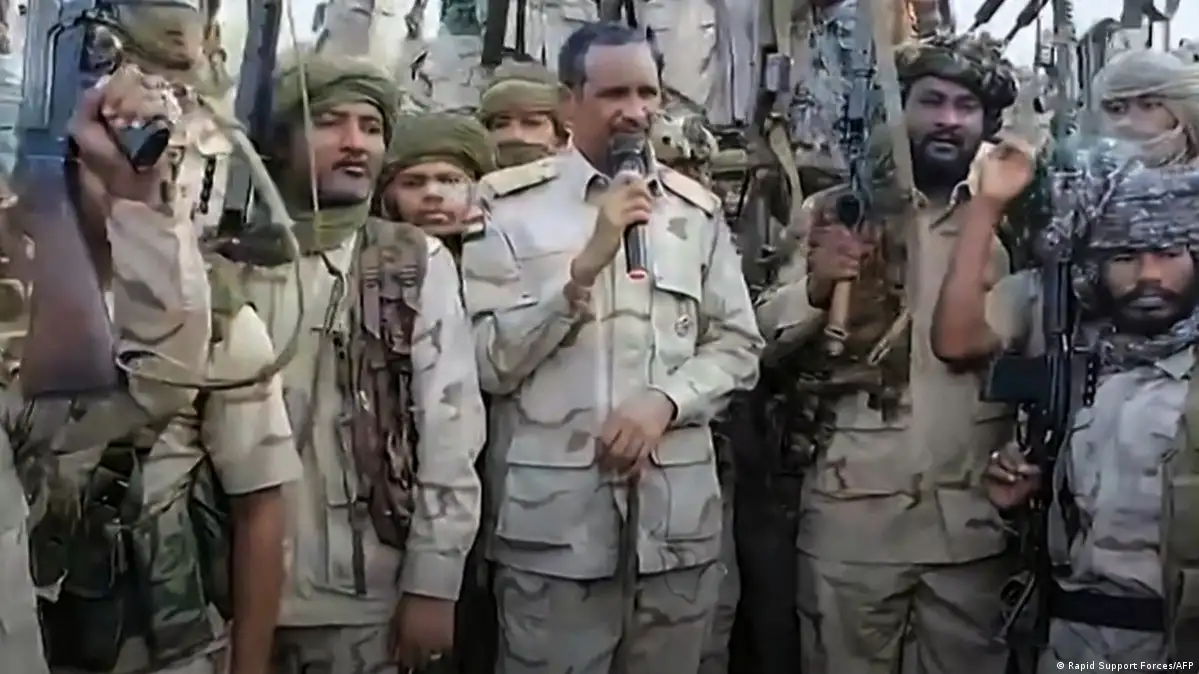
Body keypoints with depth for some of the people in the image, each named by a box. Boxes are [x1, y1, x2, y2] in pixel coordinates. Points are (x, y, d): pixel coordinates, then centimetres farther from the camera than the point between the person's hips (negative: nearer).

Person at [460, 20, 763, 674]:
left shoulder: (696, 210, 9)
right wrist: (584, 267, -18)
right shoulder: (508, 205, -3)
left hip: (679, 517, 4)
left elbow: (738, 346, 10)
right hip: (553, 521, -3)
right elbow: (485, 360, -8)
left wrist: (665, 400, -8)